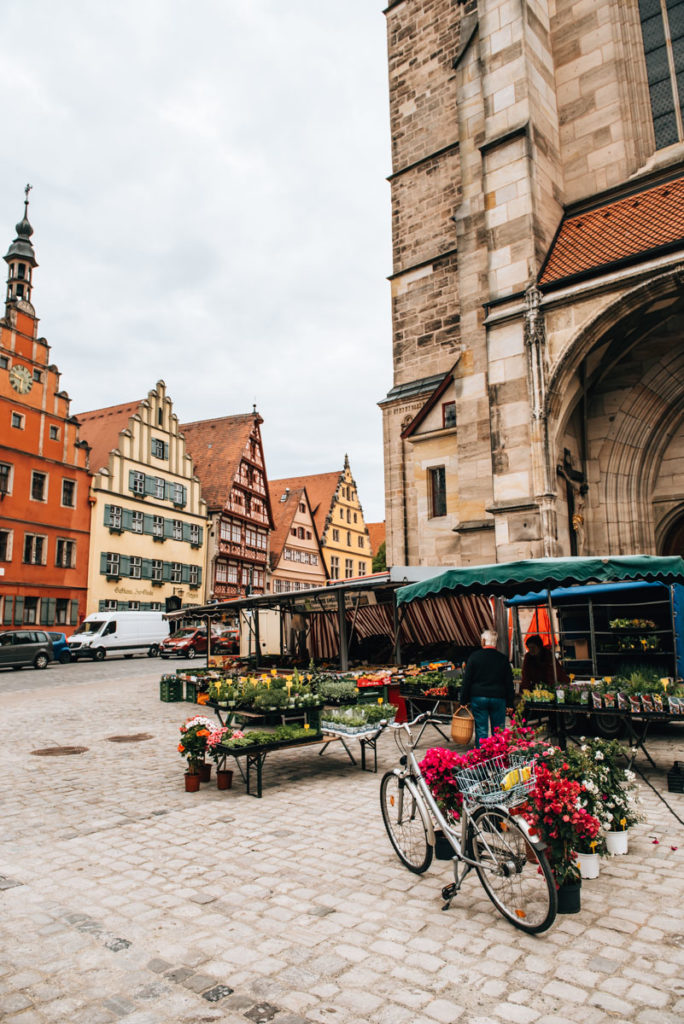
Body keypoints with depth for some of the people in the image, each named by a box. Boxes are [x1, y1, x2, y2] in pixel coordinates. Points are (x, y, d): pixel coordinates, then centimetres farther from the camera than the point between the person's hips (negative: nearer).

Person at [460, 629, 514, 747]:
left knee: (481, 730, 4)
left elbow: (467, 680, -2)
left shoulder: (474, 656, -2)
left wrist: (464, 700, 3)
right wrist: (510, 704, 11)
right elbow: (509, 683, 6)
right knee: (498, 732, 9)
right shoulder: (503, 659, 2)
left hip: (478, 698, -1)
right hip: (498, 698, 1)